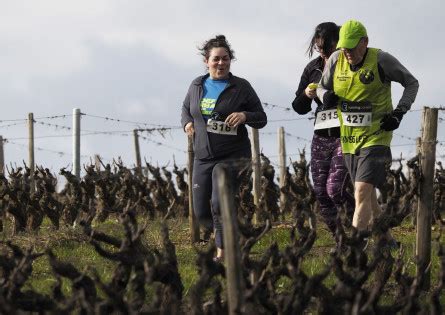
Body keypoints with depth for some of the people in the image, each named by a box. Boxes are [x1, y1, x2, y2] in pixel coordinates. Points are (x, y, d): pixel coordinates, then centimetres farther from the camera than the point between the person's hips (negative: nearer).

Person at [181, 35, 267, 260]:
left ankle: (223, 252, -13)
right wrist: (187, 123, 4)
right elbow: (186, 109, 26)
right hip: (203, 158, 5)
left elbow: (261, 119, 0)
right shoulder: (197, 86, 8)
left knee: (220, 204, -23)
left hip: (233, 157, -5)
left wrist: (244, 116, -21)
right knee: (202, 213, 5)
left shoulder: (241, 87, -3)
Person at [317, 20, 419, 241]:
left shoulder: (381, 60, -13)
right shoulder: (336, 60, -3)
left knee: (362, 192, -18)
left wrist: (398, 113, -11)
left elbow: (412, 83, 1)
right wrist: (326, 95, -11)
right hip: (349, 139, 6)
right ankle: (387, 242, 29)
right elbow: (322, 87, 14)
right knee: (368, 197, 14)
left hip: (375, 138, -6)